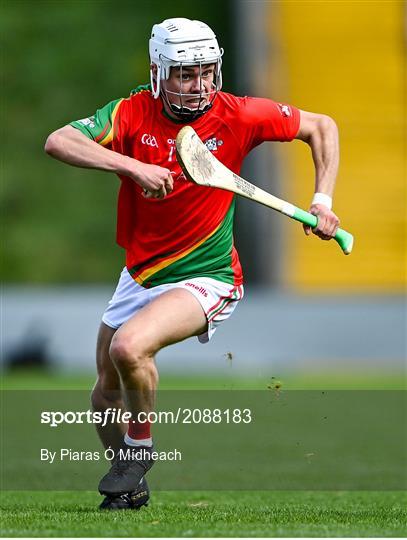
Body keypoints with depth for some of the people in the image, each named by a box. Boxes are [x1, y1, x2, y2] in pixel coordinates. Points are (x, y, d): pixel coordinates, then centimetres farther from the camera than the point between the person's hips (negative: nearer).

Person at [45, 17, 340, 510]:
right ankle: (129, 487, 41)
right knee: (106, 393, 14)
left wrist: (322, 200, -8)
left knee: (129, 347, -30)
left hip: (205, 279, -4)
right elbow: (57, 142, -29)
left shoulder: (237, 117, -14)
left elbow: (321, 127, 1)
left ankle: (139, 448, -2)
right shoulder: (133, 113, -12)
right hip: (140, 275, 4)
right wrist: (132, 166, -39)